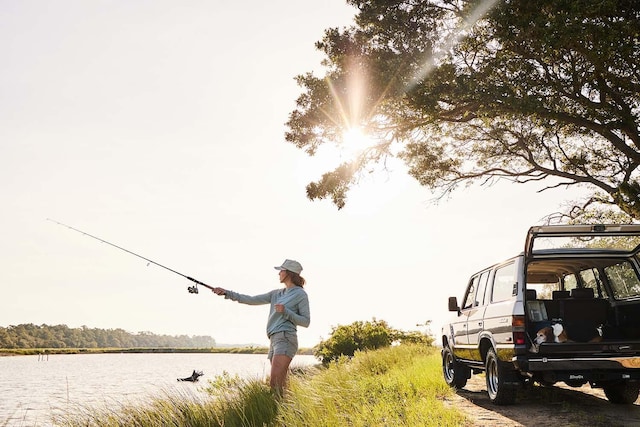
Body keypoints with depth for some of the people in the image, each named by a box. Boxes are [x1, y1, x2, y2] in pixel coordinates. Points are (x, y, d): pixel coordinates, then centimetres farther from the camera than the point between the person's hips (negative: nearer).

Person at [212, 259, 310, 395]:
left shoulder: (301, 294, 1)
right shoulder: (277, 293, 20)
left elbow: (306, 322, -2)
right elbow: (252, 300, 17)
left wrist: (285, 312, -14)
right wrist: (227, 293, 13)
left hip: (286, 339, -8)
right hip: (274, 340, 8)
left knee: (274, 382, -20)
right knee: (280, 383, 4)